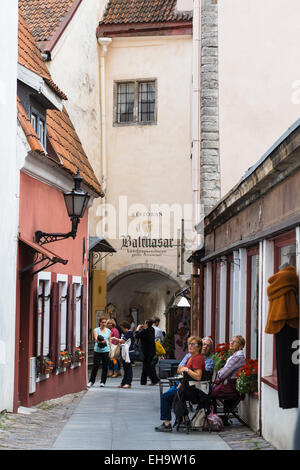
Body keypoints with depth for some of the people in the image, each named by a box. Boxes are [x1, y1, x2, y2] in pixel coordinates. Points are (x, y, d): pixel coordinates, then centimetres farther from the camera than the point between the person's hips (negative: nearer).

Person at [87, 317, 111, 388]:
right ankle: (91, 381, 7)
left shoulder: (108, 331, 11)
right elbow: (96, 338, -14)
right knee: (95, 366, -5)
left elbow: (109, 341, 14)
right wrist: (100, 341, -35)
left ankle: (103, 382, 14)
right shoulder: (96, 330, 2)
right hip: (98, 350, -3)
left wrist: (110, 350, 8)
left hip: (106, 351, 3)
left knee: (105, 367, 4)